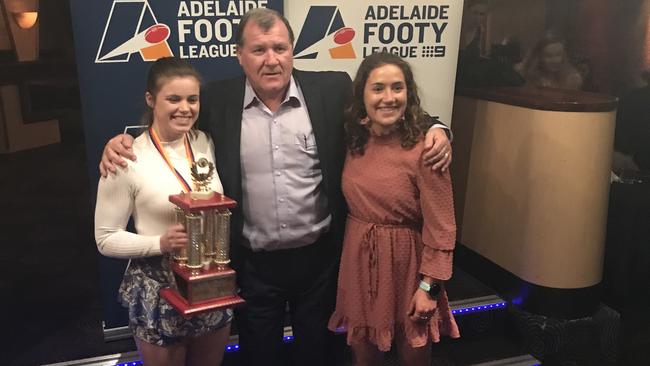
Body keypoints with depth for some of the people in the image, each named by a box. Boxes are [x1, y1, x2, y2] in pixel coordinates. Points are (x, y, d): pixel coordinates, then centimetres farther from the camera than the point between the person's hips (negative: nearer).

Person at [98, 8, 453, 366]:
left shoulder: (332, 89, -7)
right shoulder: (217, 101, -6)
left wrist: (432, 128, -16)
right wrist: (122, 140, -10)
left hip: (319, 255, 0)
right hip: (253, 263, 0)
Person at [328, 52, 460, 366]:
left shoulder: (423, 150, -18)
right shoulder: (353, 141, -2)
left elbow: (440, 227, -14)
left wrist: (429, 287, -13)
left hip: (406, 264, -4)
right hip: (358, 262, 4)